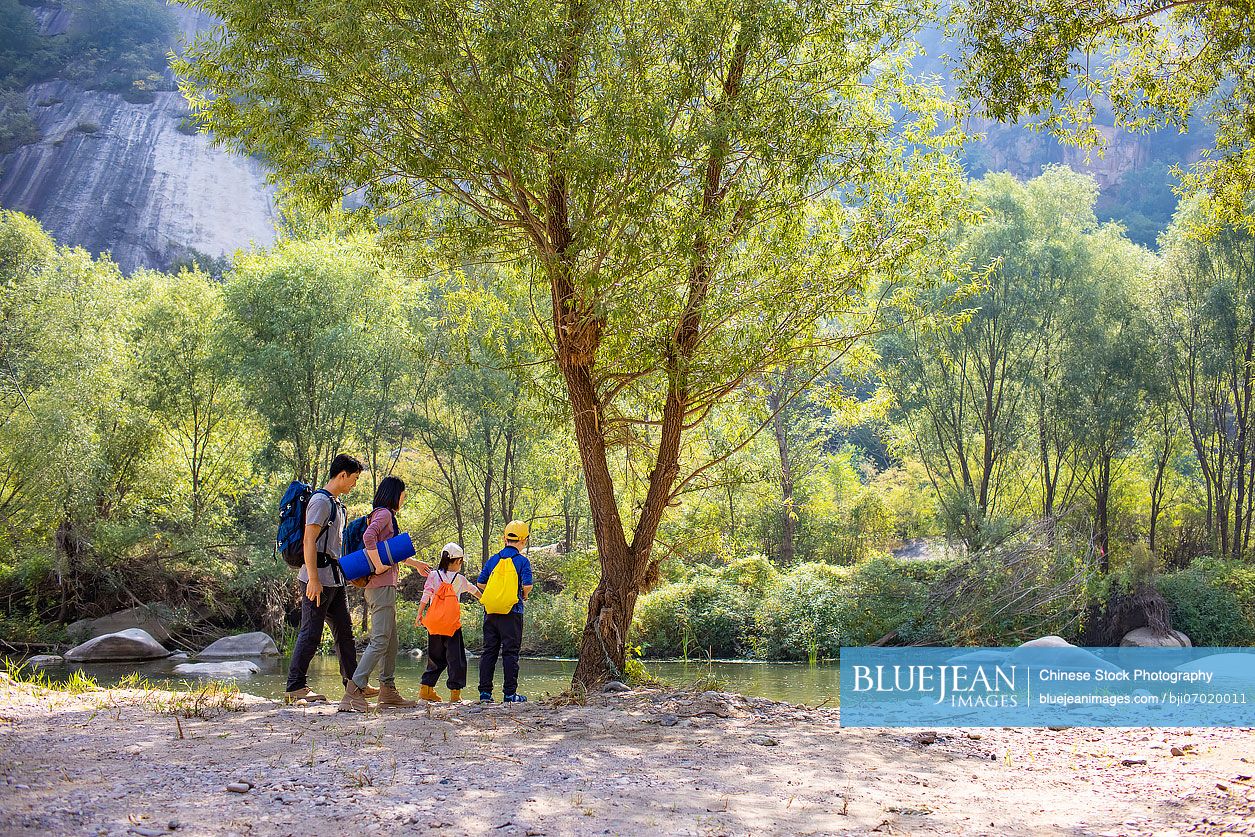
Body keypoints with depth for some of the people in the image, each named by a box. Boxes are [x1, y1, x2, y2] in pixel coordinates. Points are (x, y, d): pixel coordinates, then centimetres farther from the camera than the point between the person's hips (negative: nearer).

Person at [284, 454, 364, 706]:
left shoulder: (336, 503, 18)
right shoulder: (321, 501, -13)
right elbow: (309, 541, -19)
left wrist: (346, 571, 24)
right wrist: (313, 580, -23)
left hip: (334, 578, 10)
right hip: (318, 578, -10)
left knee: (344, 630, 13)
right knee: (311, 634, -7)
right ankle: (295, 687, -2)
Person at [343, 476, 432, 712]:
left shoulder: (386, 515, 22)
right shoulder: (383, 514, -8)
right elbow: (368, 536, -28)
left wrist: (415, 564, 43)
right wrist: (378, 566, -25)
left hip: (385, 586, 10)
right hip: (382, 586, -10)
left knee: (390, 640, 13)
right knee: (380, 640, -14)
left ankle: (388, 690, 17)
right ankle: (354, 690, -18)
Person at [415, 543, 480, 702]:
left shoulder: (434, 575, 3)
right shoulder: (461, 579, 4)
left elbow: (425, 597, -4)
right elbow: (474, 590, 25)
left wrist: (419, 615, 1)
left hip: (434, 623, 3)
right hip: (452, 625, -3)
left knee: (436, 658, 15)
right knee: (456, 658, 3)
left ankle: (426, 688, 12)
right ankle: (455, 692, -2)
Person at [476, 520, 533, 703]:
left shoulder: (493, 560, 9)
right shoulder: (522, 561, -5)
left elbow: (480, 583, 11)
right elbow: (527, 585, -14)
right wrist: (524, 596, 6)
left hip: (490, 612, 4)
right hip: (511, 613, -4)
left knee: (489, 651, 10)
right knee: (510, 652, 1)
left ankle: (485, 691, 9)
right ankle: (510, 693, 0)